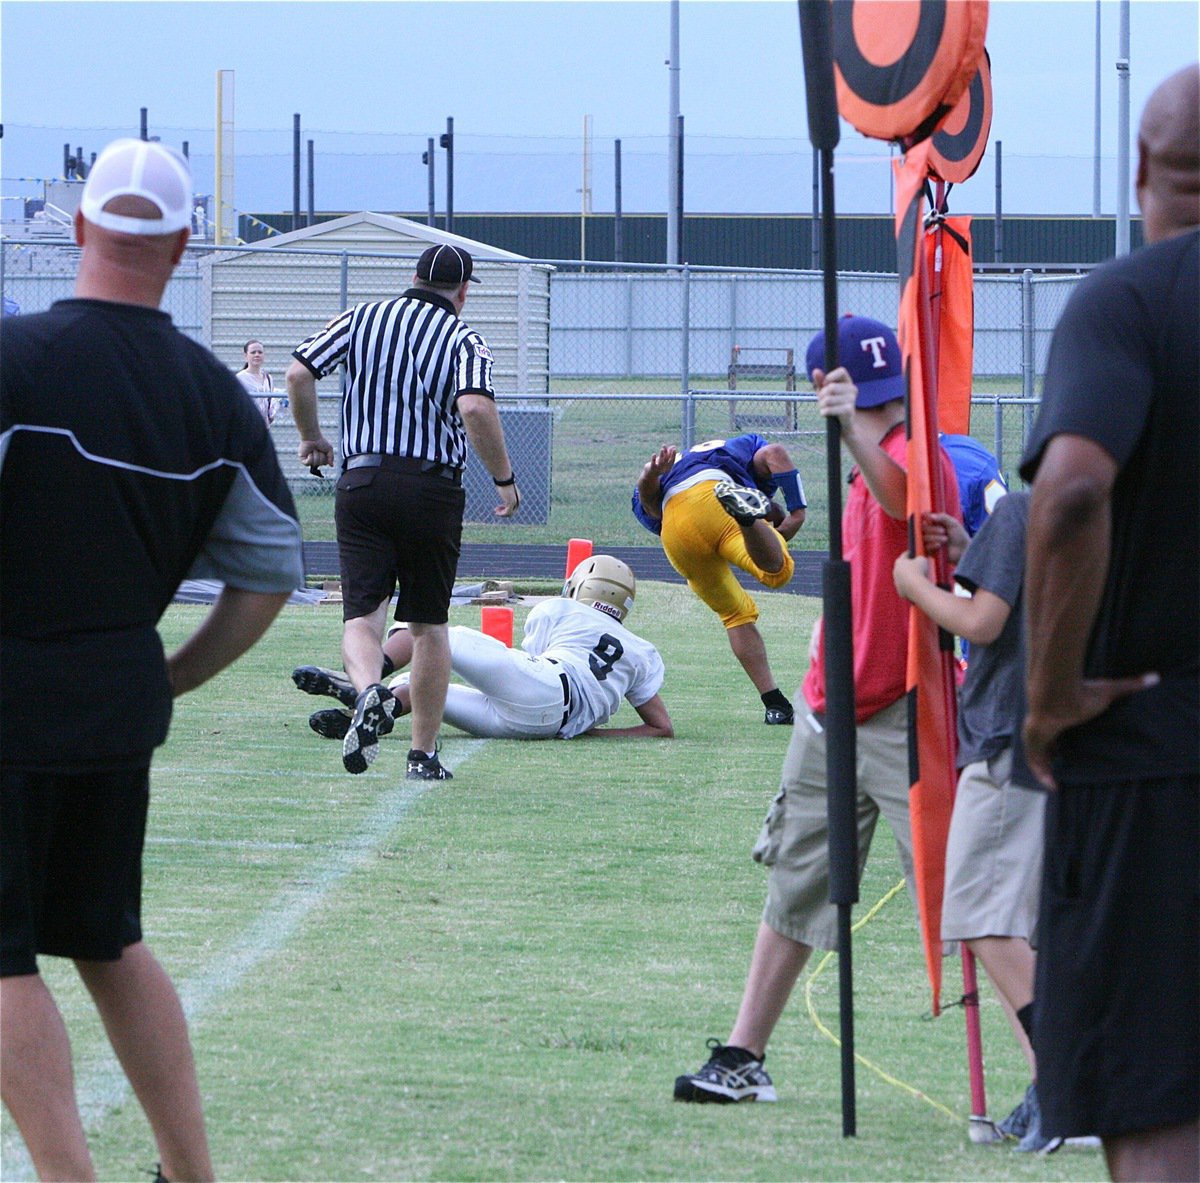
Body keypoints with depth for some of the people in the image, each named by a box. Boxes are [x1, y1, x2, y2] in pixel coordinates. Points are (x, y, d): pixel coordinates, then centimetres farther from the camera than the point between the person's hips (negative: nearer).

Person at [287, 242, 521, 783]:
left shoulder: (362, 319, 8)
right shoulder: (465, 340, 0)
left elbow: (299, 373, 0)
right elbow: (476, 407, -18)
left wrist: (311, 437, 16)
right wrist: (504, 479, -7)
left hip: (362, 482, 1)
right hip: (434, 490, -1)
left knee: (362, 613, -4)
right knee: (428, 623, 12)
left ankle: (370, 691, -36)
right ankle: (423, 753, 12)